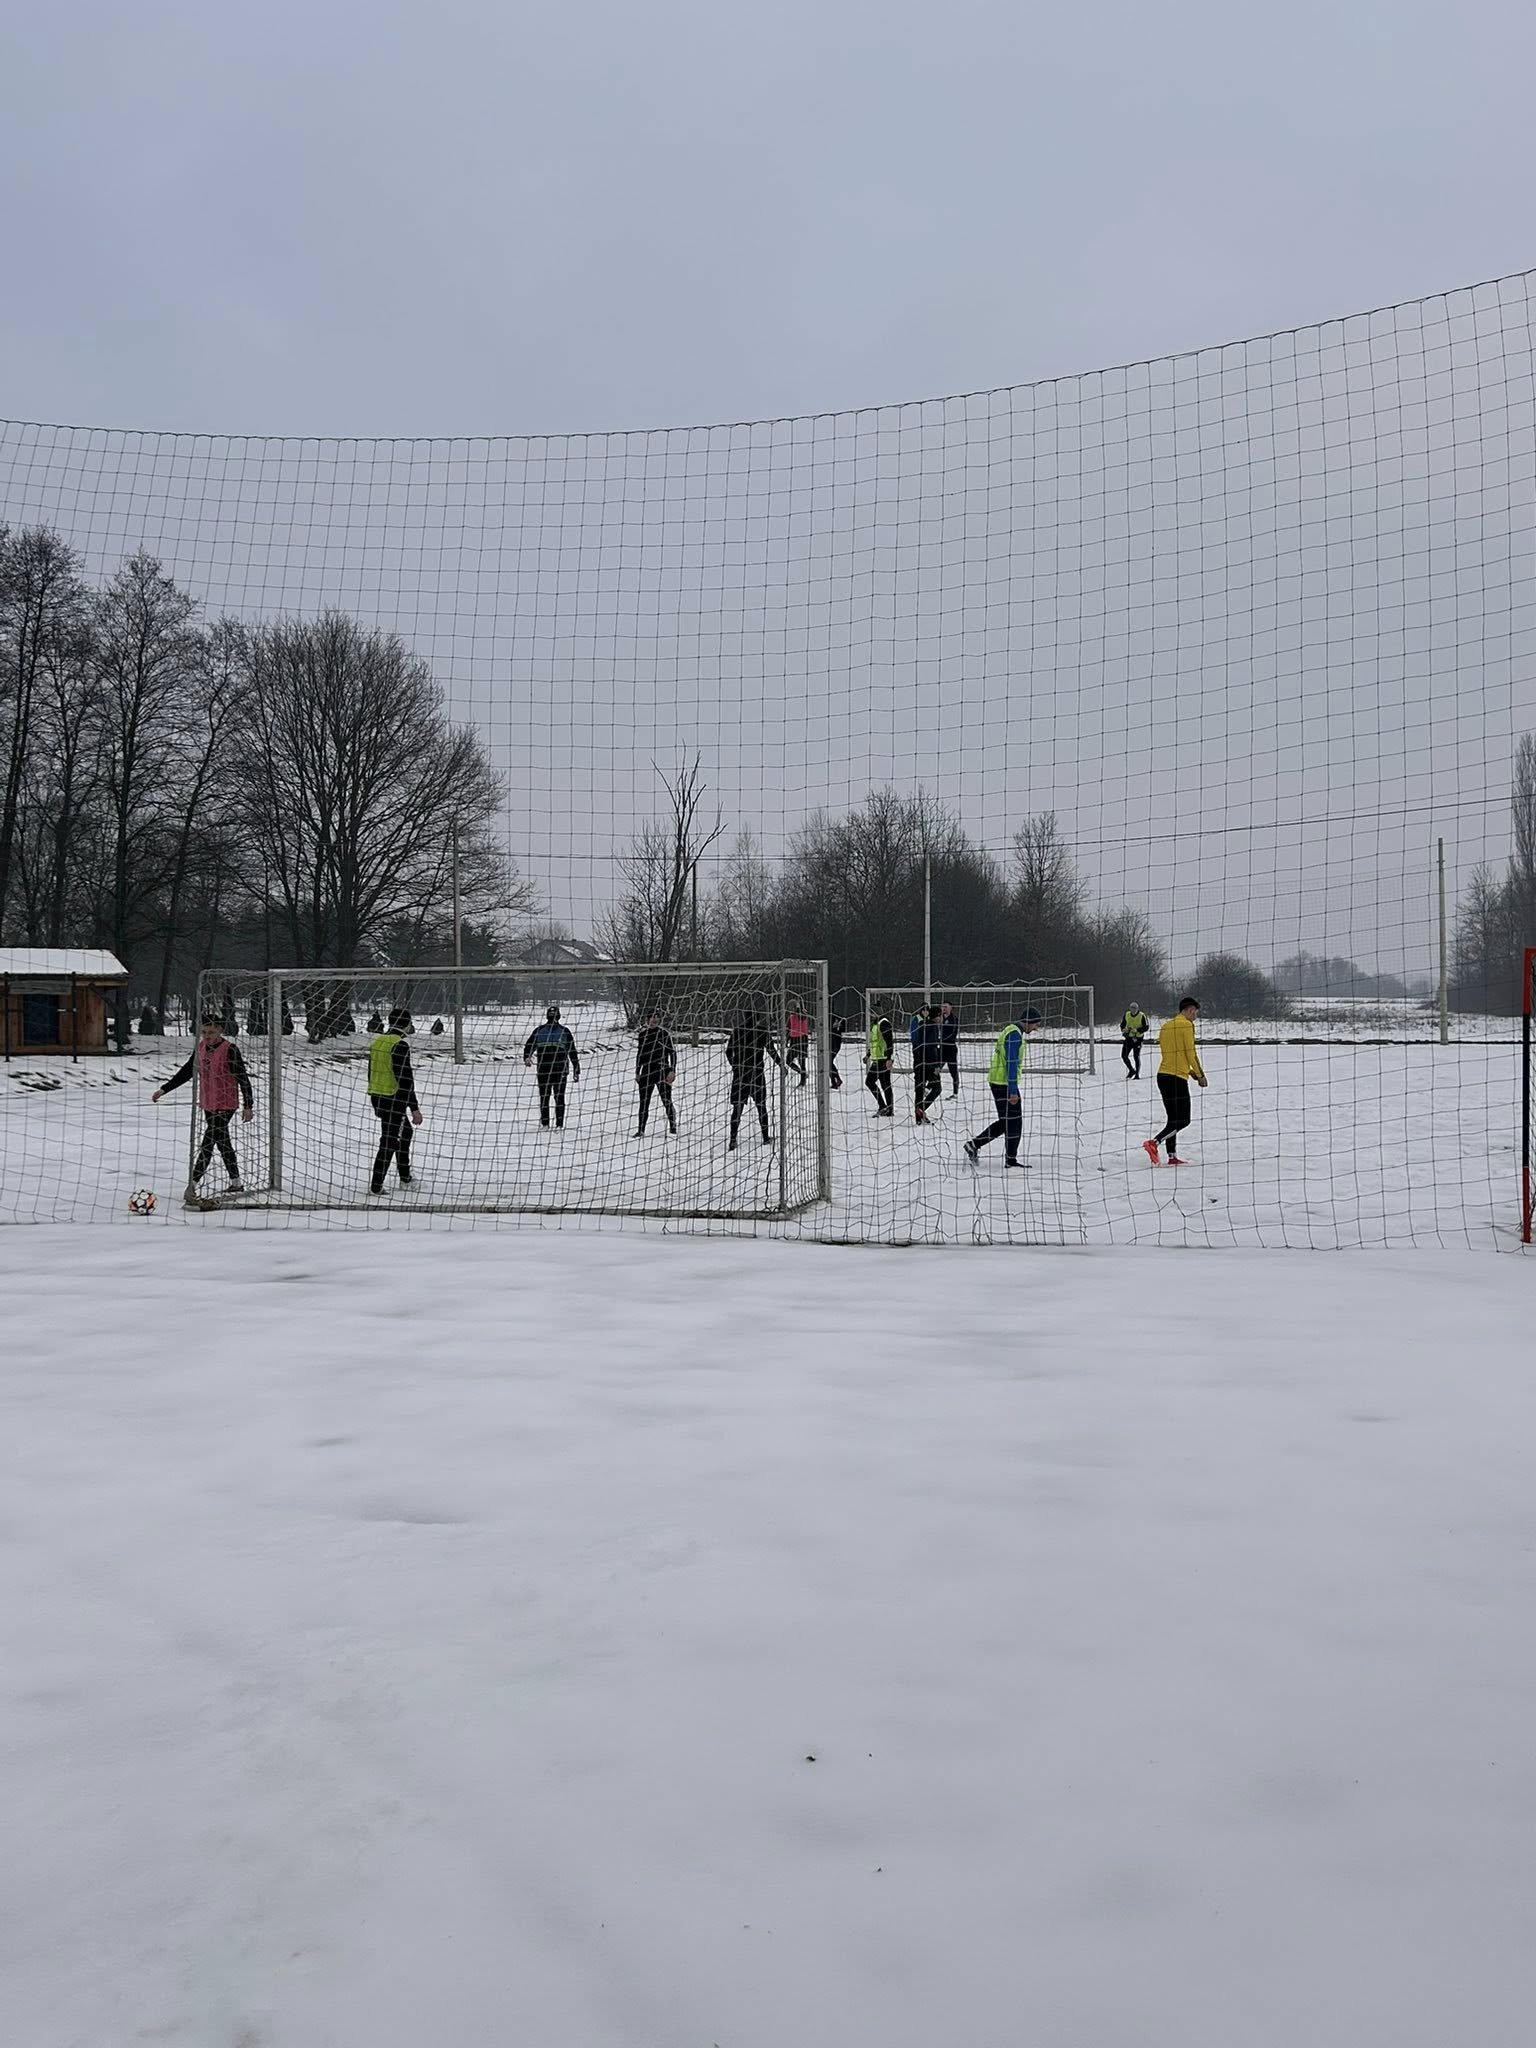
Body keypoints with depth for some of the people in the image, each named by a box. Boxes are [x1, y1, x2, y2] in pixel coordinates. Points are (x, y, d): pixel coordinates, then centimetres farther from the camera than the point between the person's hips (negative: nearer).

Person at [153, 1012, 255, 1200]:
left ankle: (193, 1183, -9)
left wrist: (248, 1106, -17)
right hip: (208, 1104, 7)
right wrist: (164, 1089, 12)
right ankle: (236, 1183, 22)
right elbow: (186, 1072, 15)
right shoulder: (200, 1048, 5)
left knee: (208, 1143, -10)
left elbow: (243, 1078, -15)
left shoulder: (230, 1050, -15)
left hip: (225, 1105, -7)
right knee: (222, 1143, 13)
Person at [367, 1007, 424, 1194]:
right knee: (389, 1141, -2)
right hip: (393, 1100, -9)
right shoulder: (400, 1045, -17)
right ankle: (376, 1186, 0)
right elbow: (405, 1079, -20)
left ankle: (405, 1178, 29)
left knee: (405, 1131, 22)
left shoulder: (377, 1041, 10)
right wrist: (415, 1108, -18)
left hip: (376, 1097, 9)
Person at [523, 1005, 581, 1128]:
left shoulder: (564, 1031, 8)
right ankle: (545, 1124, 13)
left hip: (560, 1070, -1)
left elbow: (572, 1051, 10)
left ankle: (559, 1124, 1)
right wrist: (527, 1057, -13)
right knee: (544, 1097, 5)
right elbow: (529, 1046, 8)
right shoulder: (539, 1030, 10)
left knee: (559, 1097, -4)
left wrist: (576, 1070, 7)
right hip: (543, 1070, 1)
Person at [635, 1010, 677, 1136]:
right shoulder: (643, 1033, 8)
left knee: (667, 1101, -3)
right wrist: (637, 1072, 13)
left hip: (662, 1071, -4)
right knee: (644, 1102, 5)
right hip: (646, 1071, 4)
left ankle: (673, 1129, 9)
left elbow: (672, 1052, -2)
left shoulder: (664, 1033, -3)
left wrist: (672, 1071, -9)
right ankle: (641, 1130, 12)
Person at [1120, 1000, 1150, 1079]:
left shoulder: (1142, 1016, -10)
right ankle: (1131, 1070, 21)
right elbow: (1122, 1025, 13)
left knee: (1136, 1057, -4)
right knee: (1124, 1056, 1)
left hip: (1138, 1039, -4)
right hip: (1128, 1038, 4)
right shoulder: (1126, 1015, 3)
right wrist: (1124, 1030, -8)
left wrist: (1137, 1030, -21)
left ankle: (1137, 1074, 6)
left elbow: (1146, 1027, -9)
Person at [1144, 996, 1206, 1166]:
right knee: (1183, 1120, -4)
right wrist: (1201, 1075, 0)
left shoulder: (1166, 1026, 17)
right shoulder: (1187, 1025, -7)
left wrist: (1188, 1070, 21)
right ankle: (1154, 1142, -19)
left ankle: (1172, 1156, 9)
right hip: (1177, 1078, -8)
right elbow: (1191, 1053, -10)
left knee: (1173, 1118, 13)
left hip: (1163, 1075, 8)